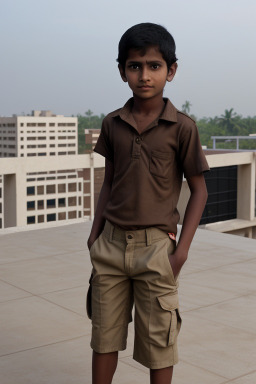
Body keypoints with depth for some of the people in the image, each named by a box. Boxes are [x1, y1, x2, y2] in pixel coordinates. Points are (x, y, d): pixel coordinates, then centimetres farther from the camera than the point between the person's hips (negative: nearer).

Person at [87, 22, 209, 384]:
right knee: (104, 336, 13)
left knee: (158, 339, 9)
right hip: (111, 245, 4)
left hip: (155, 246, -3)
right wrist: (96, 231, 6)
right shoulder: (112, 124, 4)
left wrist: (182, 248, -9)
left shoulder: (182, 127, -7)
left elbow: (199, 190, -3)